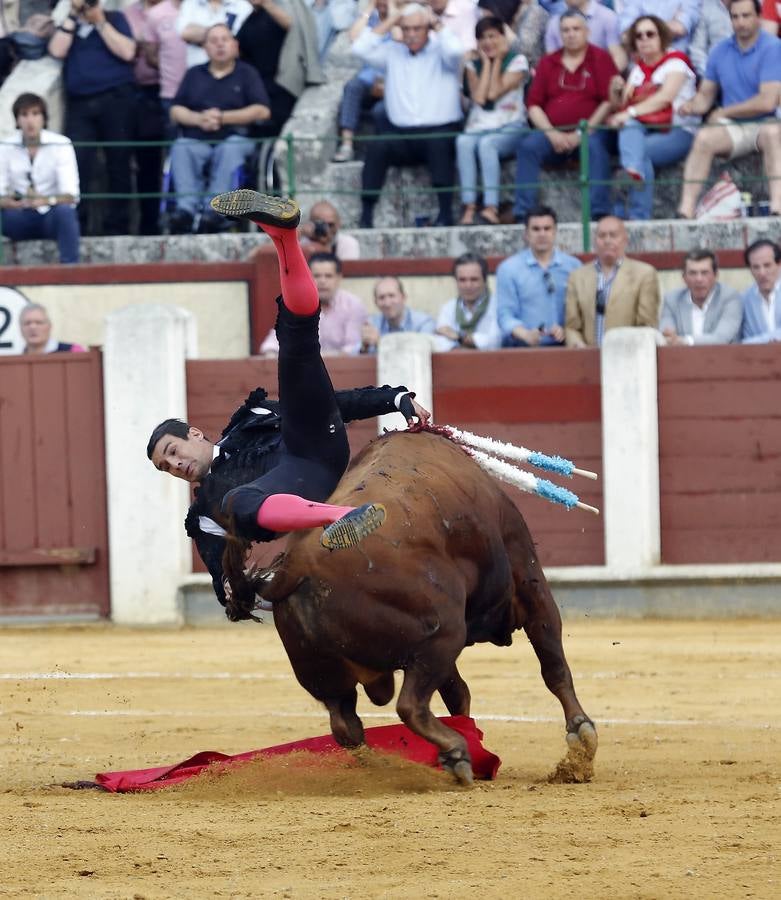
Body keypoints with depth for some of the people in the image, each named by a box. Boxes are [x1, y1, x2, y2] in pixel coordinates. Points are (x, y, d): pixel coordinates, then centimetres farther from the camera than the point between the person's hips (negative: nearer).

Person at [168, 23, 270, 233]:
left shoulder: (246, 73, 15)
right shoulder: (194, 74, 24)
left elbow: (262, 111, 3)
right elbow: (176, 111, 15)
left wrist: (223, 118, -6)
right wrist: (198, 119, -6)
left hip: (234, 138, -2)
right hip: (197, 140, 2)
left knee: (232, 149, -37)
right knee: (181, 147, -31)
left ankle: (214, 212, -48)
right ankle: (186, 207, -48)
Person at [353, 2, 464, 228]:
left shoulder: (440, 52, 6)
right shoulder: (392, 53, 14)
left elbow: (455, 50, -17)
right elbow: (360, 49, 1)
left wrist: (436, 25, -1)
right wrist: (390, 22, 4)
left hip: (440, 134, -2)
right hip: (402, 137, 3)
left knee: (438, 143, -36)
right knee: (376, 147, -26)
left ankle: (446, 212, -32)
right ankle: (366, 215, -27)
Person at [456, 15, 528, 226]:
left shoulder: (517, 60, 3)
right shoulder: (473, 64, 13)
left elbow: (494, 93, -9)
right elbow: (479, 97, -3)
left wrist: (498, 60, -2)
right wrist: (486, 62, 0)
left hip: (509, 127, -3)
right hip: (479, 126, 3)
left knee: (487, 143, -36)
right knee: (463, 142, -33)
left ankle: (491, 207, -46)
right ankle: (469, 208, -42)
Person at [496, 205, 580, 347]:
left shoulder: (573, 266, 12)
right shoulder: (508, 268, 9)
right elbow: (505, 313, 0)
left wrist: (566, 330, -13)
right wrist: (526, 335, -18)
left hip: (561, 346, 1)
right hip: (522, 347, -1)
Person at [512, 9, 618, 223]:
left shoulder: (601, 59, 5)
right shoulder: (548, 63, 15)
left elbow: (609, 102, -4)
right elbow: (534, 104, 10)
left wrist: (581, 134, -12)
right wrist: (551, 134, -7)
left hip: (590, 131, -3)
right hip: (553, 132, 3)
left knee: (595, 147, -35)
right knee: (528, 146, -25)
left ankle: (599, 213, -39)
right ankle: (523, 214, -29)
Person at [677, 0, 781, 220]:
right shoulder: (721, 51, 11)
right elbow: (706, 94, 16)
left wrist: (724, 112, -5)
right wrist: (693, 106, -9)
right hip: (731, 129, 4)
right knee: (704, 137, -27)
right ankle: (686, 211, -34)